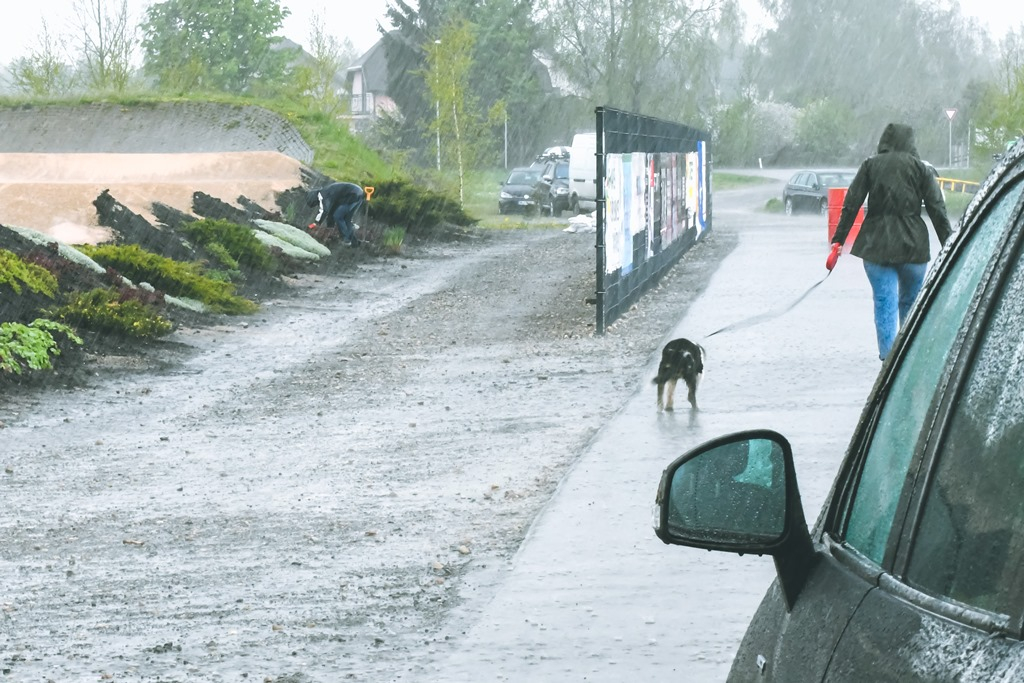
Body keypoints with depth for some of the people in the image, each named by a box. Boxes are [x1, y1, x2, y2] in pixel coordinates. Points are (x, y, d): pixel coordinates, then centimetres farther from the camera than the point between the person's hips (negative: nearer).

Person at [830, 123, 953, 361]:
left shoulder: (870, 165, 5)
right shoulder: (919, 168, 3)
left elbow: (851, 205, 0)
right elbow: (937, 209, 0)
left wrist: (838, 240, 3)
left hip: (876, 245, 0)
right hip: (913, 245, 0)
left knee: (884, 302, 0)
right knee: (911, 300, 16)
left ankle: (888, 356, -8)